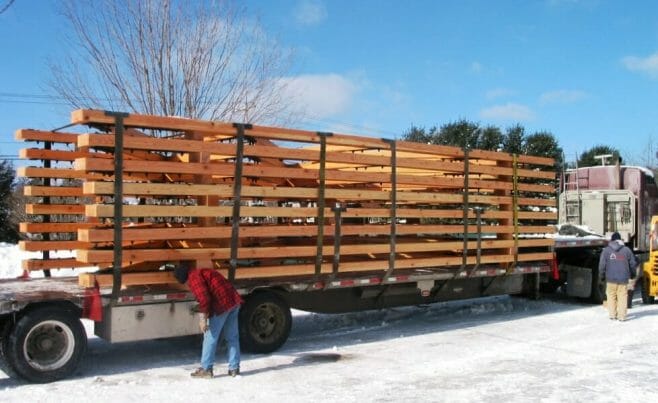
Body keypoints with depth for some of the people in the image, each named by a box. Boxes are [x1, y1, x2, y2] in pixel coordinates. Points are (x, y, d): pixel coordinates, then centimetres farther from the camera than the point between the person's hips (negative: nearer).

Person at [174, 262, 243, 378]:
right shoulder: (204, 272, 25)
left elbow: (203, 298, -17)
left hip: (221, 305, -9)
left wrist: (202, 319, -17)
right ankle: (234, 368, 20)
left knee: (210, 337, 3)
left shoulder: (194, 277, -4)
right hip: (234, 301, 9)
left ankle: (206, 369, 10)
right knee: (232, 337, 15)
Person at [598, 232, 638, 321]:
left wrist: (602, 276, 11)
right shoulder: (626, 250, 2)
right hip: (623, 279, 0)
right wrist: (632, 274, 23)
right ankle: (621, 316, 1)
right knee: (622, 297, 3)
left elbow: (602, 264, -3)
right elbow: (633, 263, 6)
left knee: (611, 297, 9)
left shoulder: (606, 250, 0)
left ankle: (612, 314, 11)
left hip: (611, 279, 0)